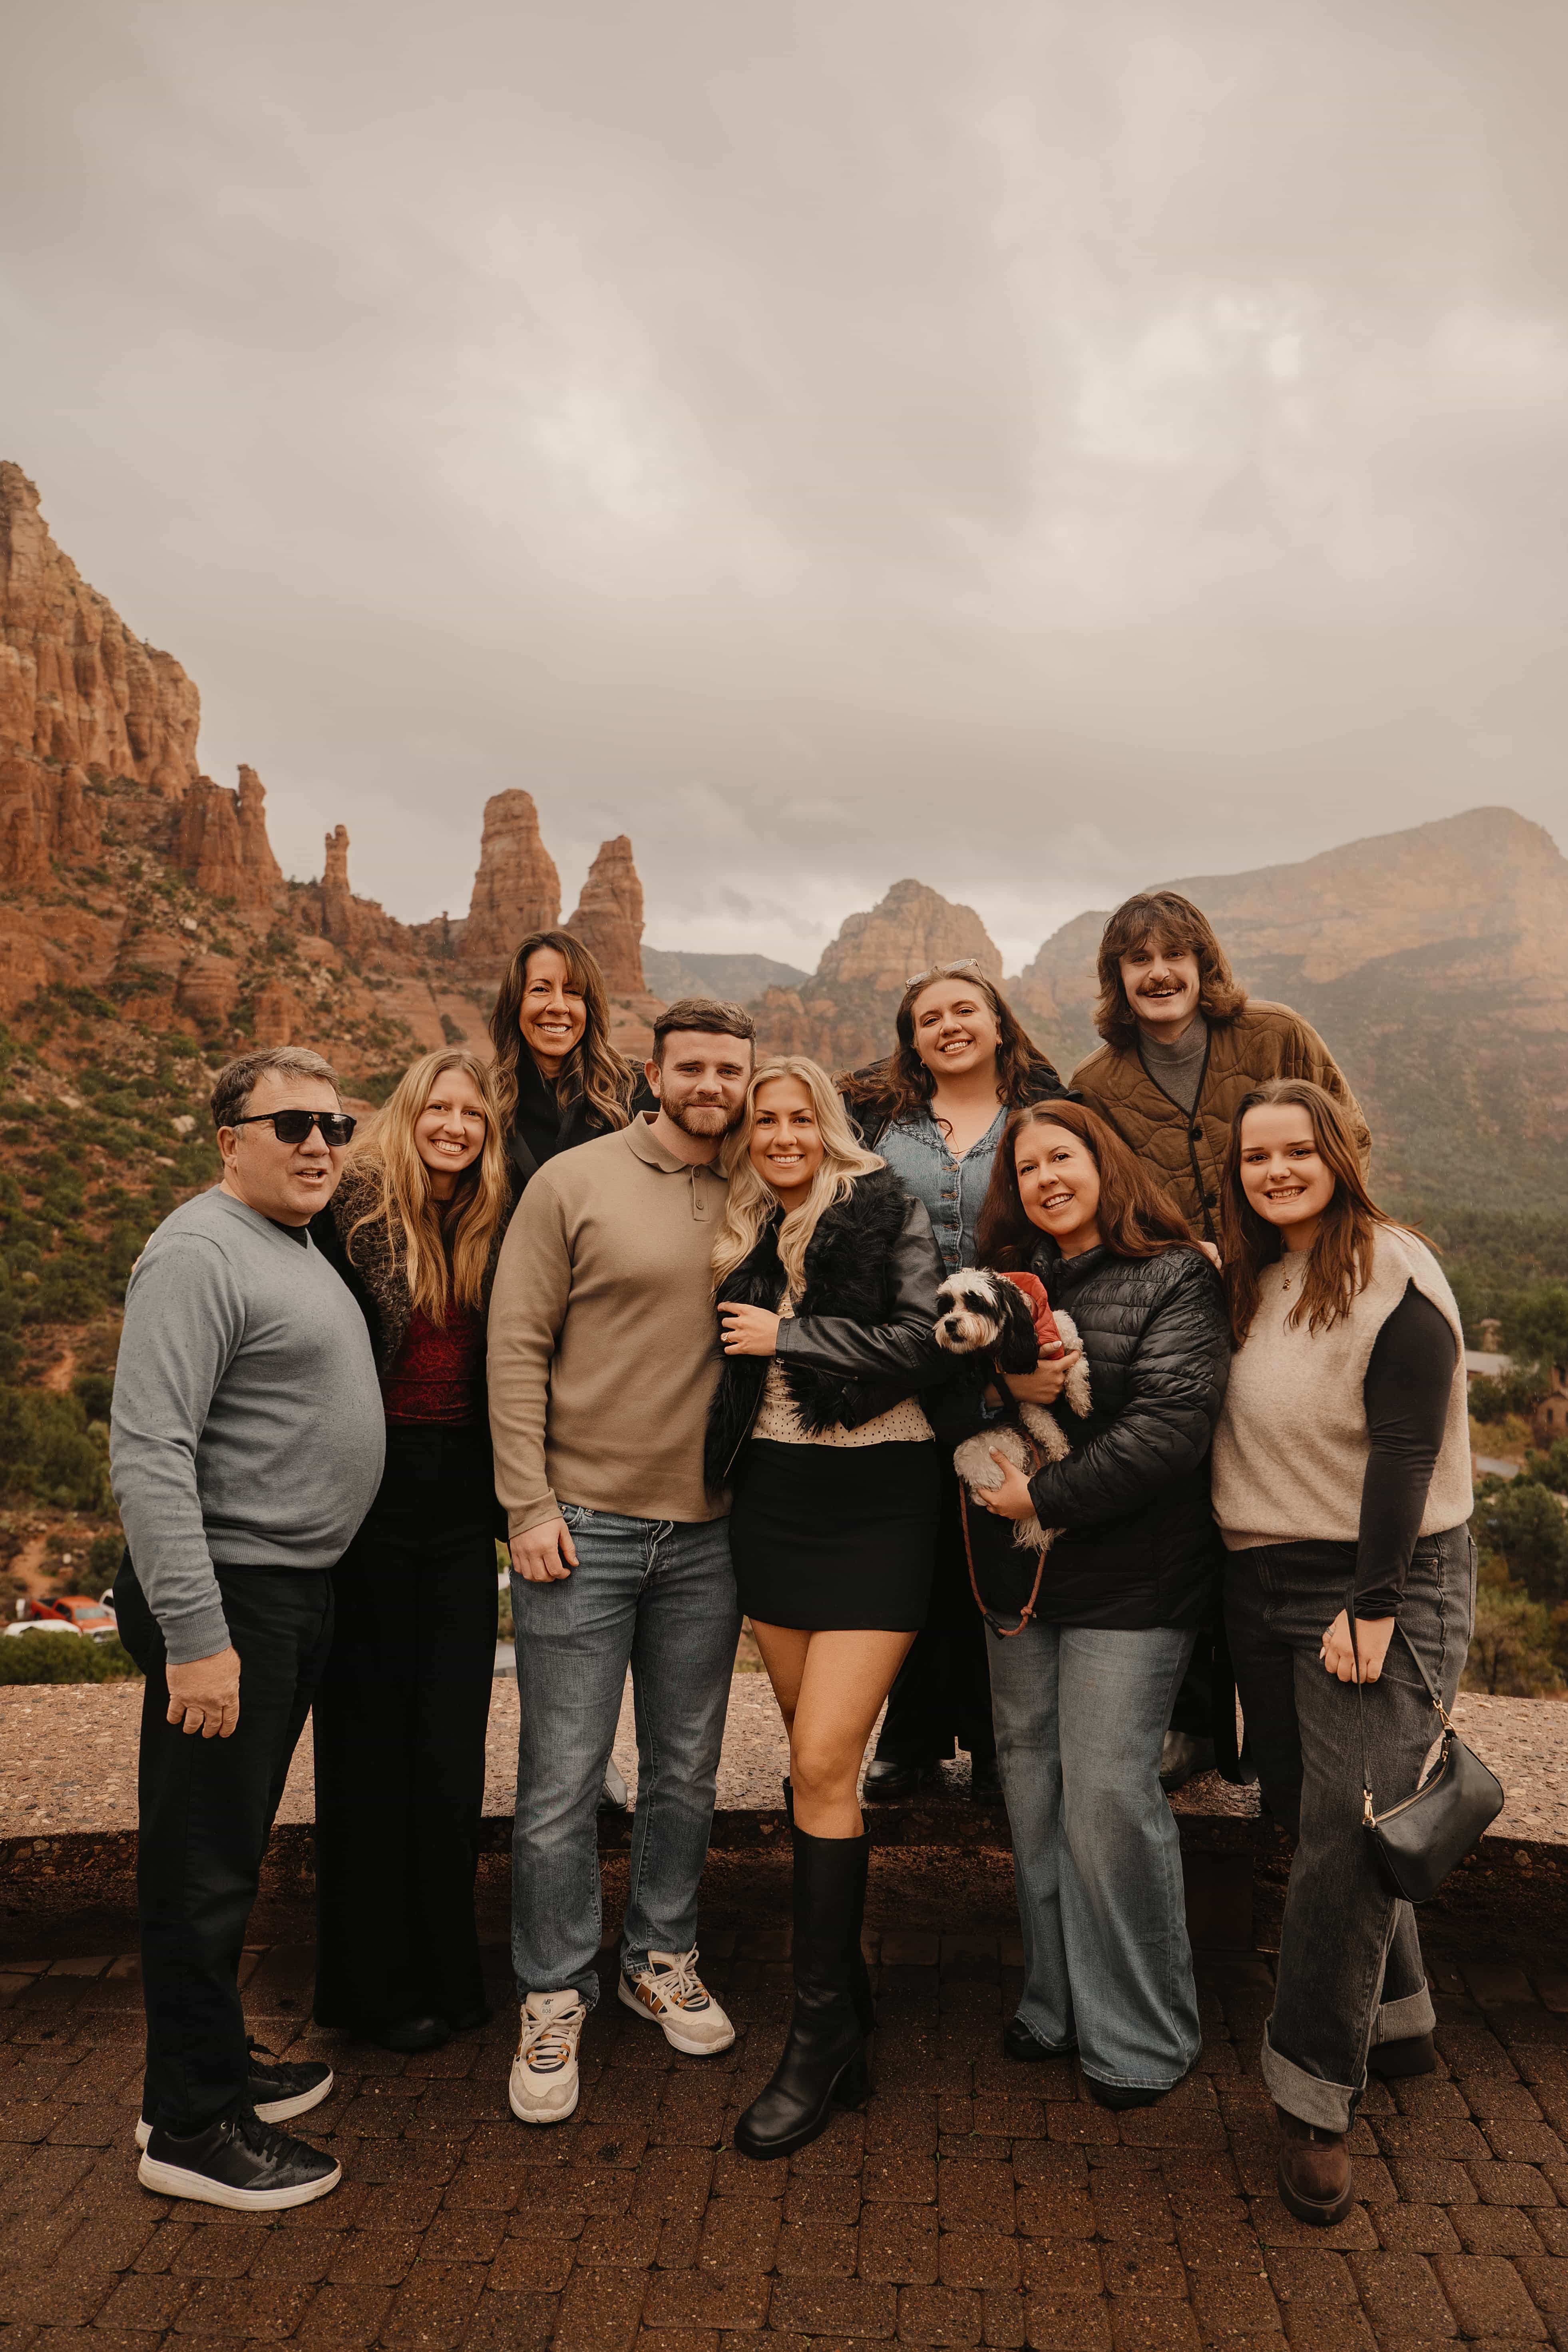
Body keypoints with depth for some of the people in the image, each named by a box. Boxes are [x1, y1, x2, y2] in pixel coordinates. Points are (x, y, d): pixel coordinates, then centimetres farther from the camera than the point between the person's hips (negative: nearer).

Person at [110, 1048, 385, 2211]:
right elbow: (149, 1452, -23)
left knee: (235, 1850, 20)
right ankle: (191, 2127, 18)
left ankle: (218, 2059, 36)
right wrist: (194, 1633, -26)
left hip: (297, 1590, 9)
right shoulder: (200, 1252, -16)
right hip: (228, 1597, -9)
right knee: (204, 1863, 3)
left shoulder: (303, 1249, 14)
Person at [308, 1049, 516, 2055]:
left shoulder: (499, 1231, 6)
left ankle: (447, 1964, 28)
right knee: (370, 1733, 8)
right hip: (369, 1502, -4)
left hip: (461, 1508, 4)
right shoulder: (352, 1213, -7)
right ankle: (374, 1981, 24)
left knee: (453, 1736, 11)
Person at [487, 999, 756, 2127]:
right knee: (563, 1780, 5)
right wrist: (530, 1503, -10)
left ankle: (663, 1960, 37)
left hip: (706, 1530, 4)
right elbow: (517, 1349, -6)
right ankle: (554, 2001, 24)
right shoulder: (574, 1183, -5)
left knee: (687, 1770, 16)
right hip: (582, 1524, -3)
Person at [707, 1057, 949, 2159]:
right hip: (772, 1500, 5)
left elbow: (922, 1342, -14)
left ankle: (823, 2033, 5)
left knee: (823, 1762, -9)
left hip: (876, 1500, -5)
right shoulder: (745, 1234, 12)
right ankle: (846, 1982, 28)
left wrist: (788, 1337, -10)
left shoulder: (888, 1211, -4)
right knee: (817, 1760, 12)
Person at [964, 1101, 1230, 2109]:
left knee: (1110, 1798, -2)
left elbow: (1171, 1425, -18)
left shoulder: (1177, 1279, -8)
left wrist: (1046, 1496, -17)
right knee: (1033, 1790, 13)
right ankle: (1056, 2002, 31)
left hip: (1130, 1581, -6)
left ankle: (1142, 2033, 19)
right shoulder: (1009, 1280, 11)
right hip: (1017, 1572, 6)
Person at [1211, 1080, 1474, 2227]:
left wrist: (1372, 1608, -20)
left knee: (1347, 1840, -7)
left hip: (1387, 1585, -7)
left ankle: (1315, 2097, 7)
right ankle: (1399, 2020, 35)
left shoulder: (1395, 1275, -12)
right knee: (1314, 1819, 14)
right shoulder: (1252, 1281, 10)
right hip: (1264, 1584, 7)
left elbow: (1405, 1452, -17)